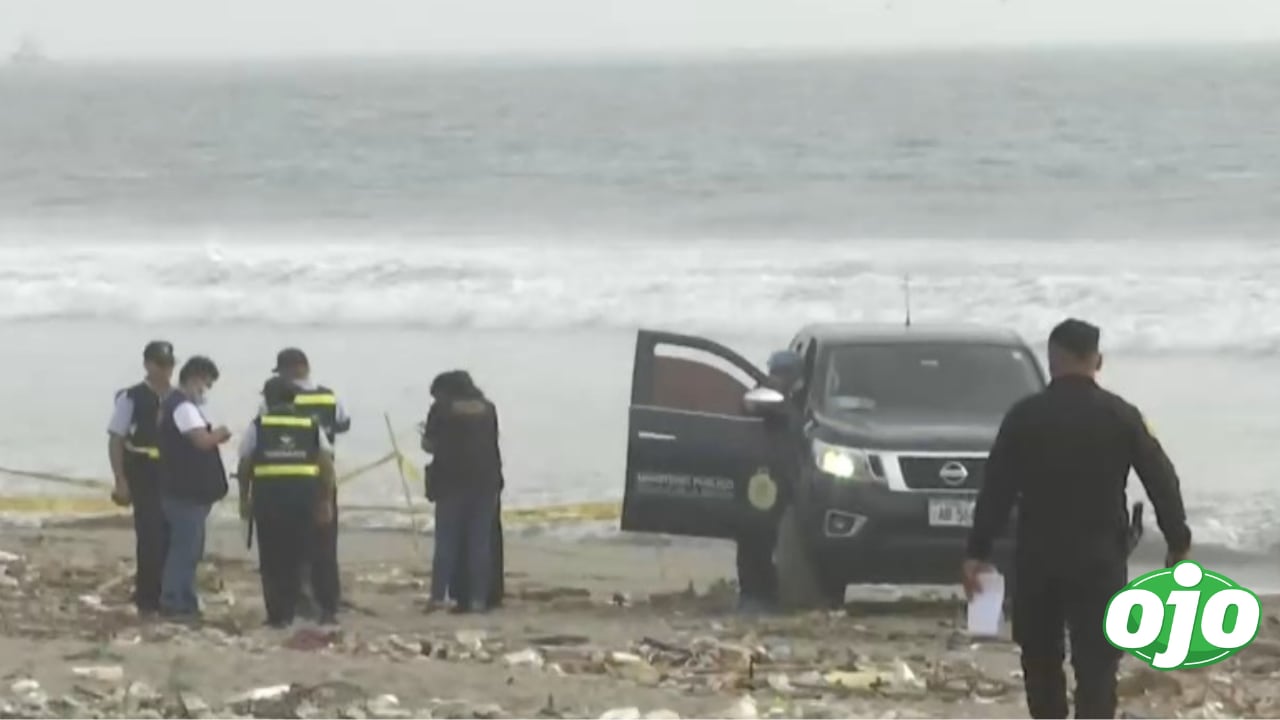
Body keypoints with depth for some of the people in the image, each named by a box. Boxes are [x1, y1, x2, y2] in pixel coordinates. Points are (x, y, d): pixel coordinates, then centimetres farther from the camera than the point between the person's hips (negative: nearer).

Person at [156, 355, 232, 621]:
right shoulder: (183, 407, -16)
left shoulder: (176, 404, 17)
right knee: (185, 548, -7)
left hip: (186, 489, 11)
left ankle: (183, 601, 21)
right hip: (186, 491, -11)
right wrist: (219, 434, -7)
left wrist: (213, 436, 3)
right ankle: (174, 603, -4)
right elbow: (202, 440, -25)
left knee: (187, 547, 15)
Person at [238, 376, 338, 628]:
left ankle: (278, 614, 3)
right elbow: (327, 463, 5)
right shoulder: (312, 425, 12)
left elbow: (245, 464, 4)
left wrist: (244, 498, 13)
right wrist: (326, 502, 8)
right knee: (297, 555, 10)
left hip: (268, 493, -2)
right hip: (304, 492, 2)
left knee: (272, 557, 6)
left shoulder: (258, 425, 8)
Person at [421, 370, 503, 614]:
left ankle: (438, 597, -5)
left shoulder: (441, 409, -3)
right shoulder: (488, 409, 9)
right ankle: (478, 598, 0)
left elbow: (429, 445, -3)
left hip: (452, 481, -3)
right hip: (485, 481, 3)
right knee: (480, 543, 4)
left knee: (446, 542, 1)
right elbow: (493, 443, 11)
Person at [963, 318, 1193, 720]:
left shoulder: (1025, 416, -2)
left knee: (1041, 657, 16)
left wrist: (978, 551, 1)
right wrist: (1178, 545, 8)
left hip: (1038, 556, 1)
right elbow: (1162, 482, -1)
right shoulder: (1121, 416, -1)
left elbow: (996, 488, -3)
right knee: (1096, 664, 0)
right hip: (1100, 558, -1)